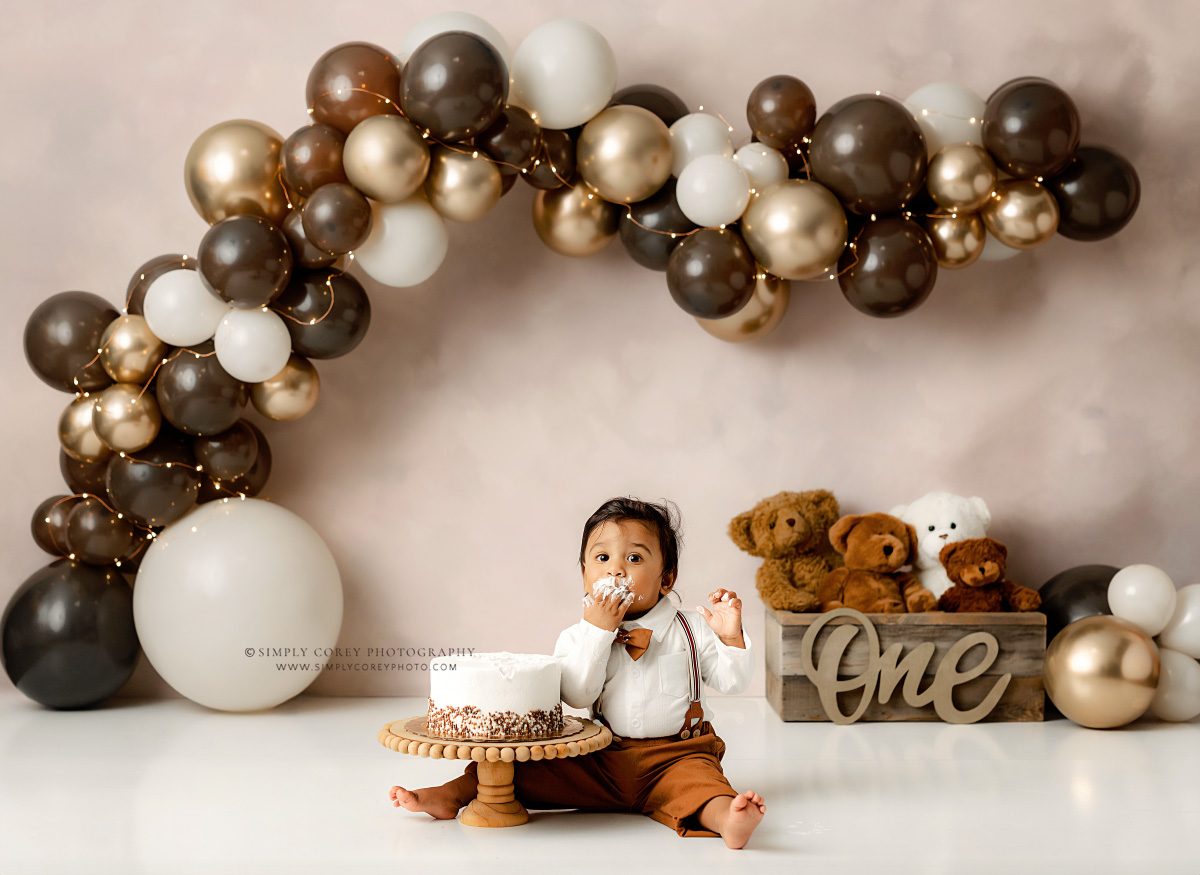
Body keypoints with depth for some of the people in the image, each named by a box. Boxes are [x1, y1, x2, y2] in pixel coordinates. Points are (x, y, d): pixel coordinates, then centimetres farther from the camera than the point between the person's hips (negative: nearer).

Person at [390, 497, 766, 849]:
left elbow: (731, 682, 2)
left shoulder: (692, 629, 3)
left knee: (694, 780, -35)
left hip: (674, 755, -3)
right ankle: (452, 795, -9)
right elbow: (577, 695, -11)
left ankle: (722, 816, -62)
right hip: (600, 759, 3)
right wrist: (597, 629, -16)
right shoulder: (578, 635, 4)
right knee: (527, 764, -12)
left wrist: (731, 637, -16)